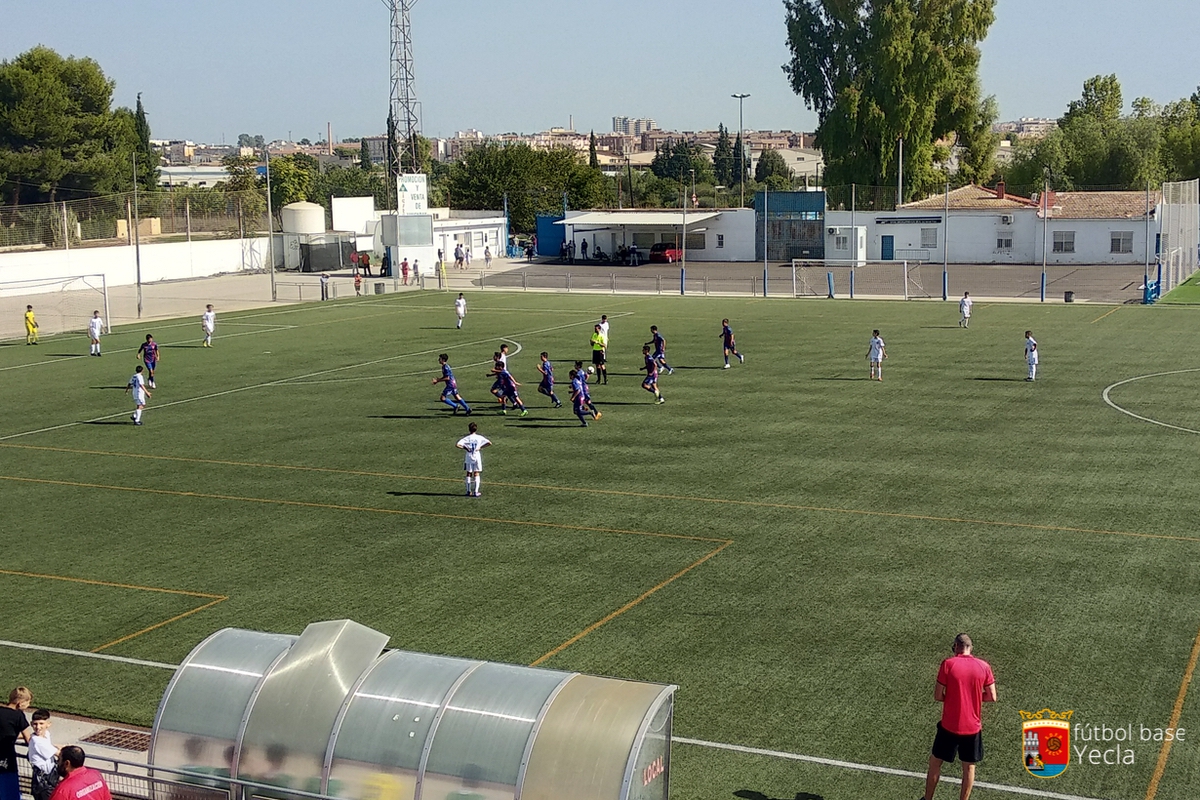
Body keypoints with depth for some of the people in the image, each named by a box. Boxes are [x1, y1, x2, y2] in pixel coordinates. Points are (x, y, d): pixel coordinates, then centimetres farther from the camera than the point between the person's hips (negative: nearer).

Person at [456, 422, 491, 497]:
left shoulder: (466, 438, -5)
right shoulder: (479, 438, -2)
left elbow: (457, 445, -15)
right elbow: (489, 443, -6)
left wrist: (464, 448, -3)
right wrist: (481, 447, 0)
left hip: (469, 458, 0)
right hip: (477, 457, 0)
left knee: (468, 474, 12)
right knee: (477, 474, 4)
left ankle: (468, 491, 14)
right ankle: (476, 492, -2)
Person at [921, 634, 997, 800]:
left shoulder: (948, 664, -11)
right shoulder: (983, 666, -4)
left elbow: (938, 696, -10)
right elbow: (992, 697, -1)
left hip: (949, 726, -1)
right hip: (973, 727, 2)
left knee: (935, 762, 16)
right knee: (969, 767, 15)